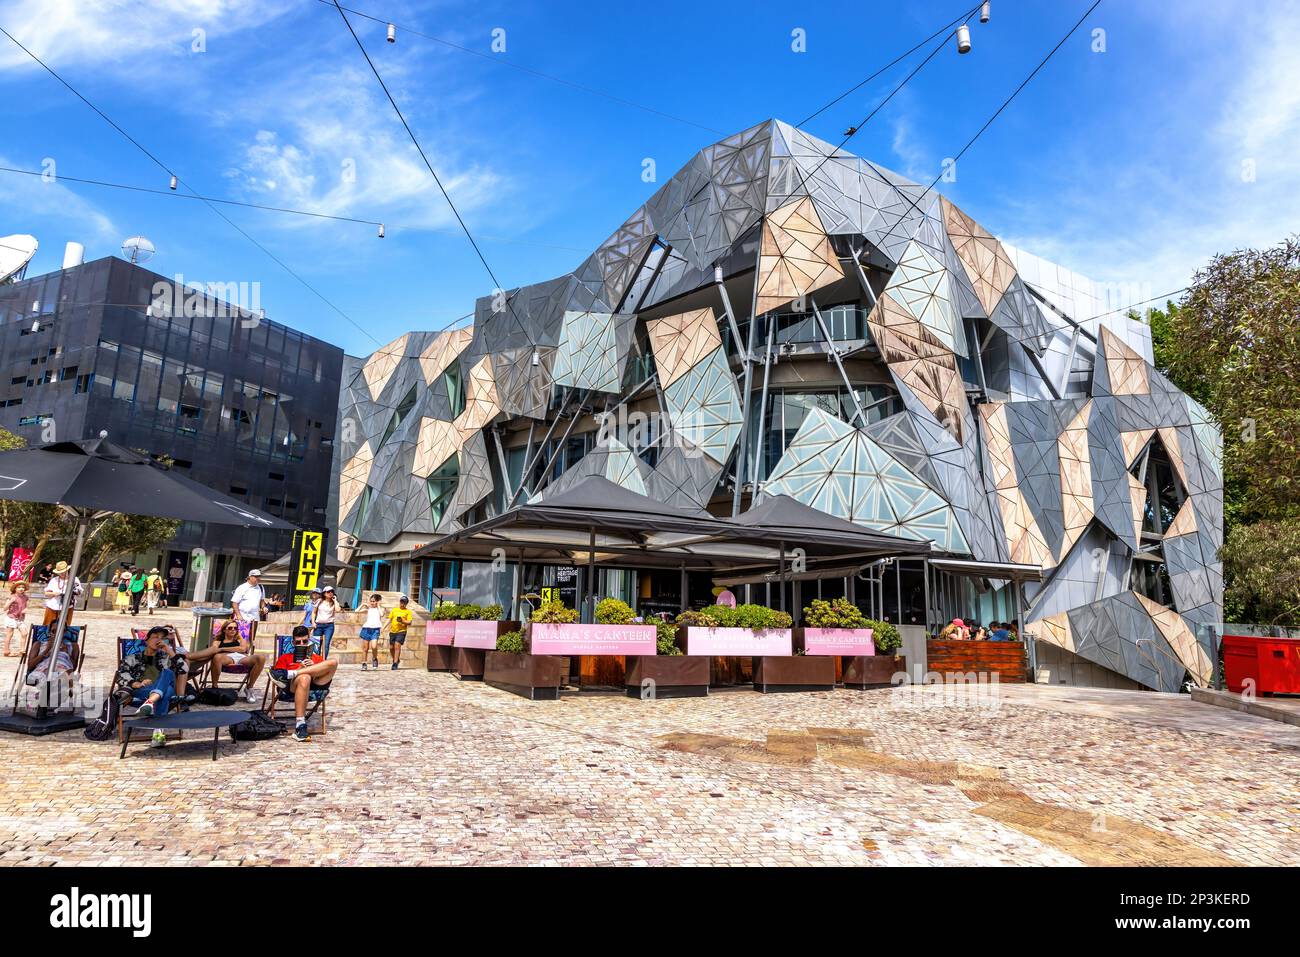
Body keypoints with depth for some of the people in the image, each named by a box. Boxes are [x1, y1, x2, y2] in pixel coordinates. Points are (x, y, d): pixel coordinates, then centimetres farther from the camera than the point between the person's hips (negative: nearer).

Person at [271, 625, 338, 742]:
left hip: (316, 684, 2)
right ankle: (300, 725, -45)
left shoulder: (317, 658, 35)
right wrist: (300, 668, -1)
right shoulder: (285, 658, 31)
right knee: (305, 678, -40)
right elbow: (278, 676, 12)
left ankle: (290, 674, -28)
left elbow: (327, 672, 18)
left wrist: (314, 667, -1)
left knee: (332, 662, -24)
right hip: (292, 686, -2)